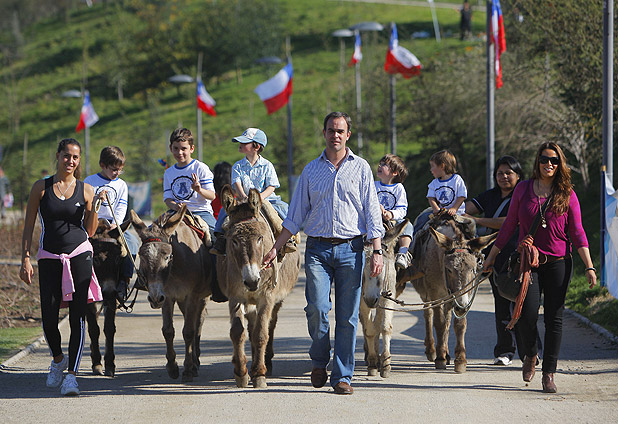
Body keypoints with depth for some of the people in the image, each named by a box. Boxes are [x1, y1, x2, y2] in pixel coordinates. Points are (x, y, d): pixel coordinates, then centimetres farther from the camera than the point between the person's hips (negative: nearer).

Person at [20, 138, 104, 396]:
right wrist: (25, 259, -1)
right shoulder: (41, 188, 5)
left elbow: (90, 231, 7)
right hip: (49, 256, 0)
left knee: (77, 315, -7)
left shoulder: (85, 190, 6)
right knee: (49, 316, -4)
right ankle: (58, 359, 25)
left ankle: (72, 373, -7)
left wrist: (94, 207, -8)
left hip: (79, 254, 0)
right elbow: (29, 226, 6)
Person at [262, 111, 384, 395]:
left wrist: (377, 251, -5)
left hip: (350, 248, -1)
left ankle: (342, 376, 7)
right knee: (317, 308, -13)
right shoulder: (311, 170, 11)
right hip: (317, 248, 1)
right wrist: (275, 248, 8)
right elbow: (296, 215, 14)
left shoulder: (361, 169, 7)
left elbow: (371, 212, 5)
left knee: (347, 316, -1)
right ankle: (319, 361, 11)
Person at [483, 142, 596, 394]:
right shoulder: (524, 189, 6)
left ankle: (549, 373, 8)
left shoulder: (567, 195, 3)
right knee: (527, 314, -12)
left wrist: (589, 266, -6)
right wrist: (492, 256, 15)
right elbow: (509, 225, 13)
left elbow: (577, 233, 2)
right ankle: (530, 356, 18)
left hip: (558, 262, 0)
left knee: (554, 318, -1)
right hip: (528, 260, 0)